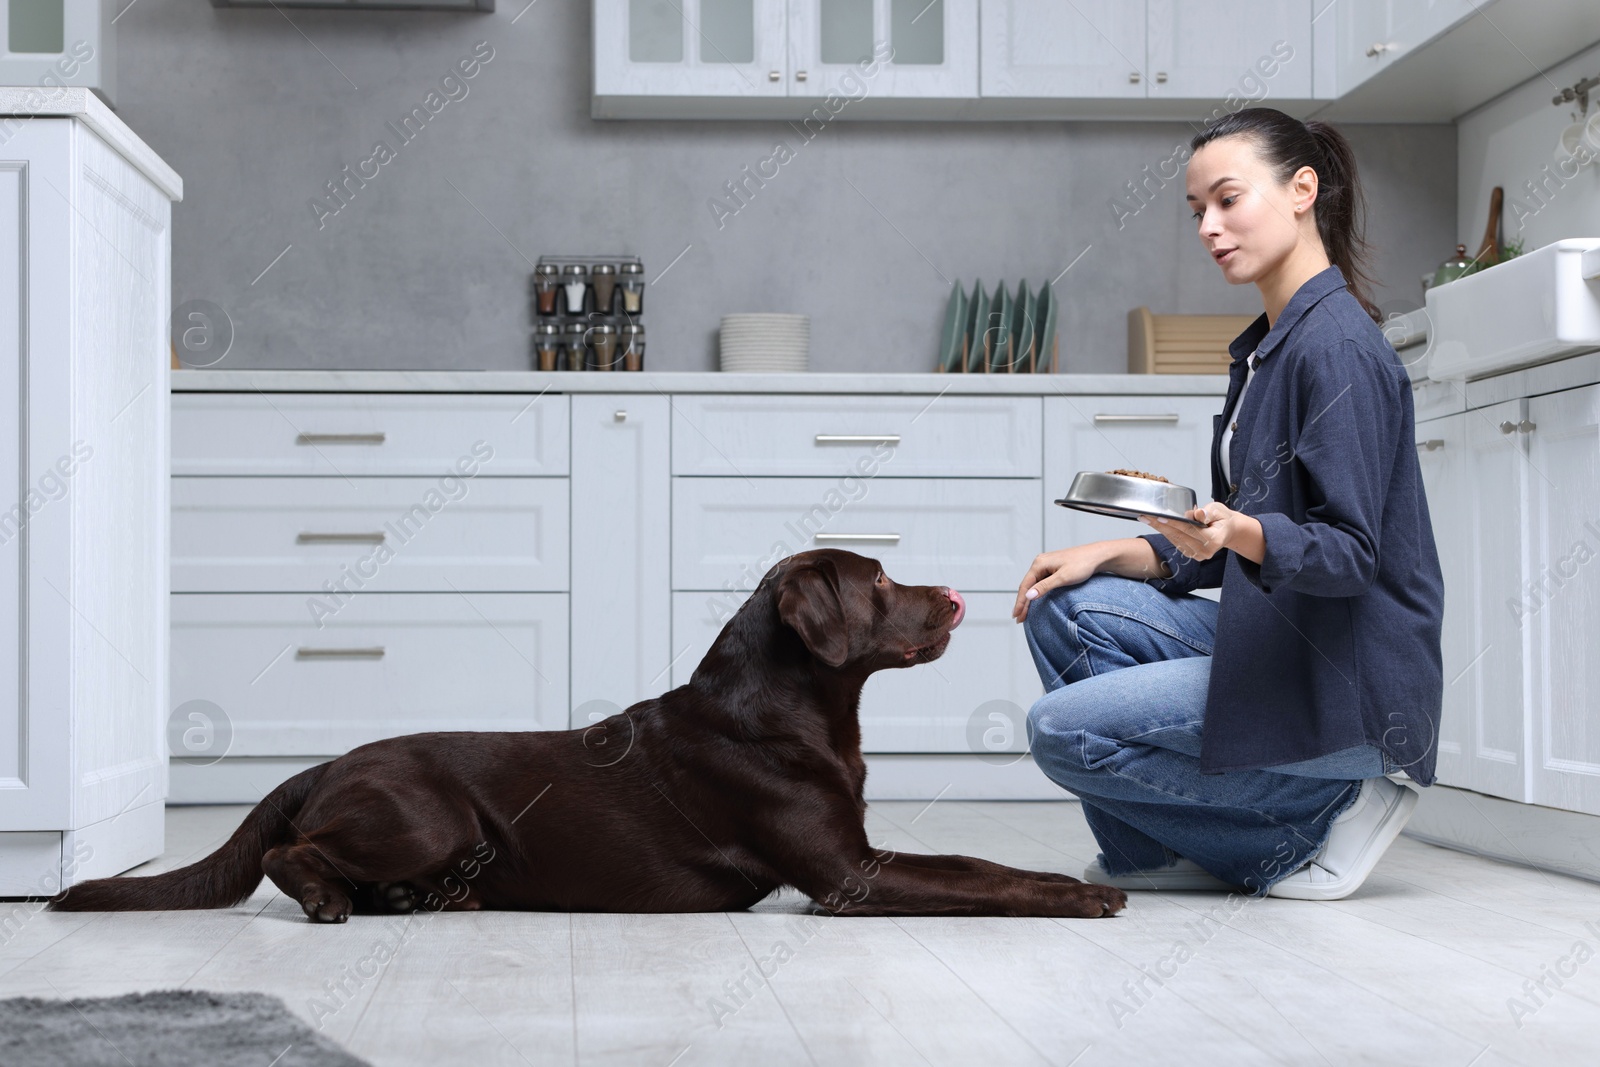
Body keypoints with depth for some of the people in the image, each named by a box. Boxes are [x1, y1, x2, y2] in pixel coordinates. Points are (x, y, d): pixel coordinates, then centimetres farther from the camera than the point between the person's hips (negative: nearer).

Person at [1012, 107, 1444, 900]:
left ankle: (1323, 814, -3)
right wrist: (1109, 554, 5)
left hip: (1346, 683, -10)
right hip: (1271, 640, 10)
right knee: (1064, 610, 2)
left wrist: (1239, 534, -38)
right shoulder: (1266, 346, 15)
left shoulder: (1337, 345, -15)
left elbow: (1348, 554, -21)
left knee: (1062, 730, -13)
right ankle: (1153, 851, 7)